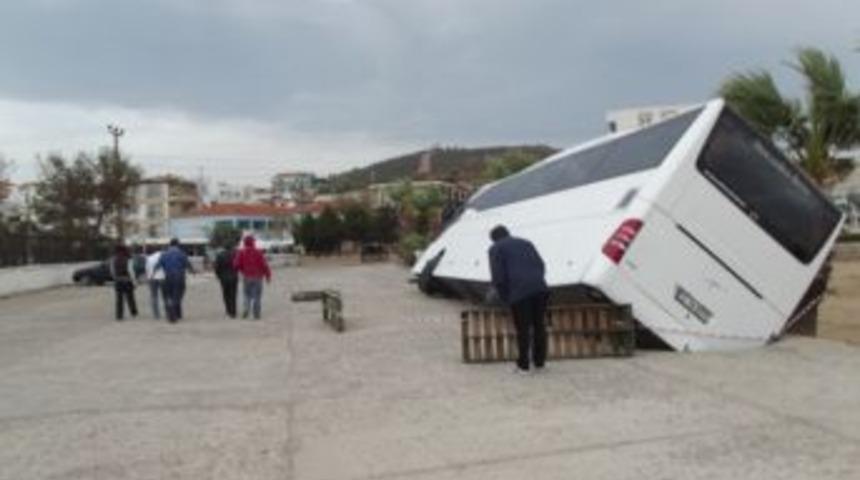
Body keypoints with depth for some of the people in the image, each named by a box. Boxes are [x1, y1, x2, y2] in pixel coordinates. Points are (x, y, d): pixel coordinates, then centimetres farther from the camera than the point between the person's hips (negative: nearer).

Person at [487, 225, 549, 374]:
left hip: (519, 292, -4)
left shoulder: (495, 249, 13)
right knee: (539, 325, 13)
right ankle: (539, 361, 21)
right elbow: (541, 265, 18)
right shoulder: (525, 243, 28)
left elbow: (497, 276, 1)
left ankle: (523, 365, 10)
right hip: (540, 288, 4)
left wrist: (504, 297, 11)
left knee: (522, 329, 3)